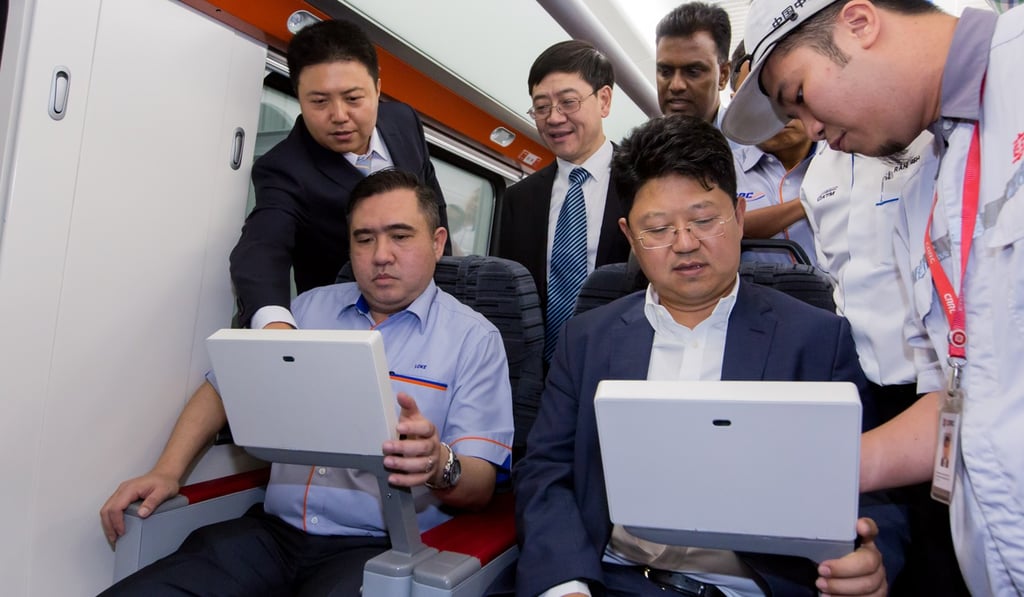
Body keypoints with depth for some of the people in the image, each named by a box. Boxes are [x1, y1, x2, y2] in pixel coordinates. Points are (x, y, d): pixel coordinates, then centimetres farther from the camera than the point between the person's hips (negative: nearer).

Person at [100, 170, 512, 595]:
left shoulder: (474, 338, -2)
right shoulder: (310, 308, 12)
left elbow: (480, 487, -6)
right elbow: (223, 388, 19)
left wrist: (439, 467, -29)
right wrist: (166, 471, 5)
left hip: (378, 547, -4)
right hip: (273, 531, 4)